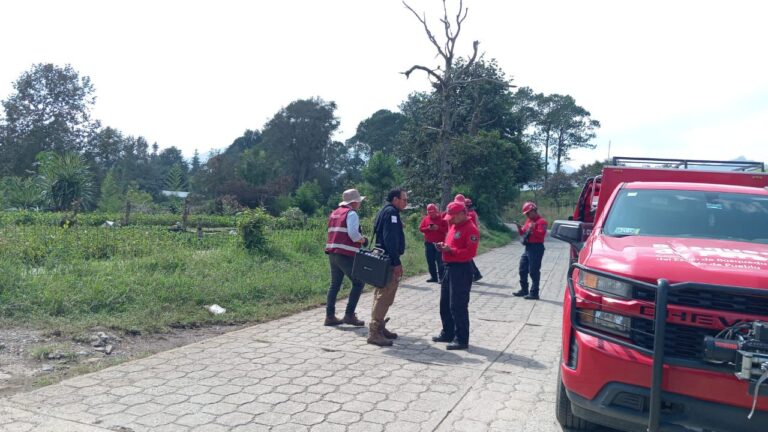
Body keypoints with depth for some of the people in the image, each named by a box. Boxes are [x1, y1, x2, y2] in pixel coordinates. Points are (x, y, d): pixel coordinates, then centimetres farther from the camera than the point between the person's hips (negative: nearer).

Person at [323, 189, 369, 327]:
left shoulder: (334, 213, 18)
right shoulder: (351, 213, -8)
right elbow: (353, 233, -21)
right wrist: (363, 240, -2)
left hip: (332, 253, 9)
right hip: (346, 255, -8)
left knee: (335, 284, 14)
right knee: (358, 283, 0)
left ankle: (330, 316, 12)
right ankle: (349, 315, -3)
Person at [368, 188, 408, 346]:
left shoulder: (386, 211, 19)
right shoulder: (391, 212, -12)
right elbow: (390, 239, -21)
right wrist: (396, 262, -22)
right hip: (388, 261, -11)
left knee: (382, 295, 17)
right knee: (384, 296, -10)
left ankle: (379, 327, 26)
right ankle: (374, 332, -8)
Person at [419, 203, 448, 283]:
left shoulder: (442, 218, 1)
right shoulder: (425, 219, 11)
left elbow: (447, 229, -4)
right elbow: (420, 228, 7)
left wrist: (438, 228, -17)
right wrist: (428, 228, -10)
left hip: (439, 243, -4)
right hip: (428, 243, 4)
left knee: (440, 261, -7)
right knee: (430, 261, 5)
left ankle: (441, 277, -4)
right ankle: (433, 277, 14)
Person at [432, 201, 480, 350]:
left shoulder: (470, 229, -15)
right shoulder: (453, 227, 15)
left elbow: (470, 253, -22)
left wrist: (451, 250, -26)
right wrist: (443, 246, 5)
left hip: (461, 270, -10)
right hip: (449, 267, 10)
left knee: (458, 306, -7)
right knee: (445, 304, 16)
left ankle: (462, 340, 1)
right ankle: (448, 333, 29)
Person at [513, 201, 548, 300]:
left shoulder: (541, 221, -9)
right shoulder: (528, 220, 18)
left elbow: (541, 234, -20)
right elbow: (523, 233, 20)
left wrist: (533, 229, -31)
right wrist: (519, 228, 2)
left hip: (536, 248, -9)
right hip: (528, 248, 9)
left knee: (534, 271, -7)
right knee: (523, 269, 14)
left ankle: (534, 293, -2)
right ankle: (524, 290, 25)